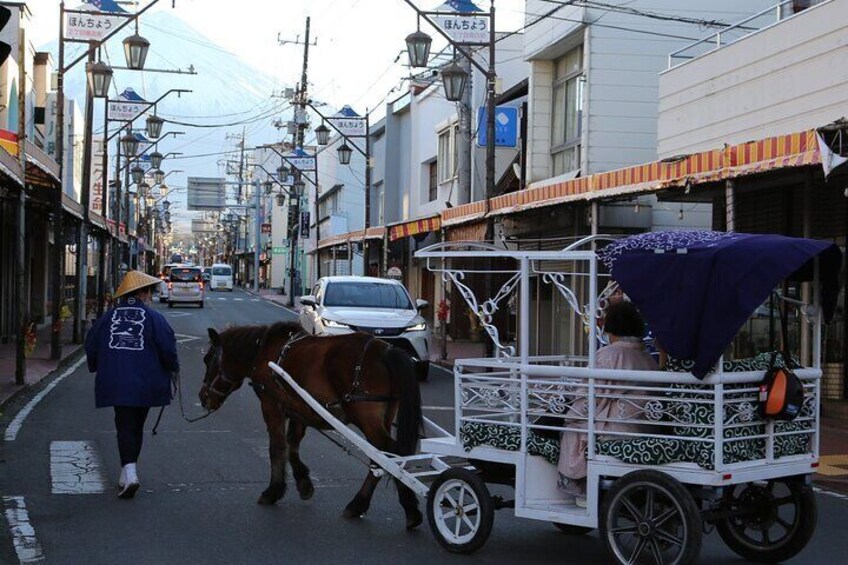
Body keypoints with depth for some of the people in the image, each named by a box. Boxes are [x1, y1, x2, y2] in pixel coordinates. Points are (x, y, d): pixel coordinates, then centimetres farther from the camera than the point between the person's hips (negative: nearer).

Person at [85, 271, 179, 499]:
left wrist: (98, 369, 25)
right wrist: (173, 368, 11)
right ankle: (127, 475, 23)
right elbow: (167, 348, -7)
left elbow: (91, 345, 9)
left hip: (114, 383, 1)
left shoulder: (108, 316, 5)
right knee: (137, 426, 14)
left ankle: (129, 473, -18)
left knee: (124, 426, 1)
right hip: (144, 383, -1)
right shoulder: (154, 318, -4)